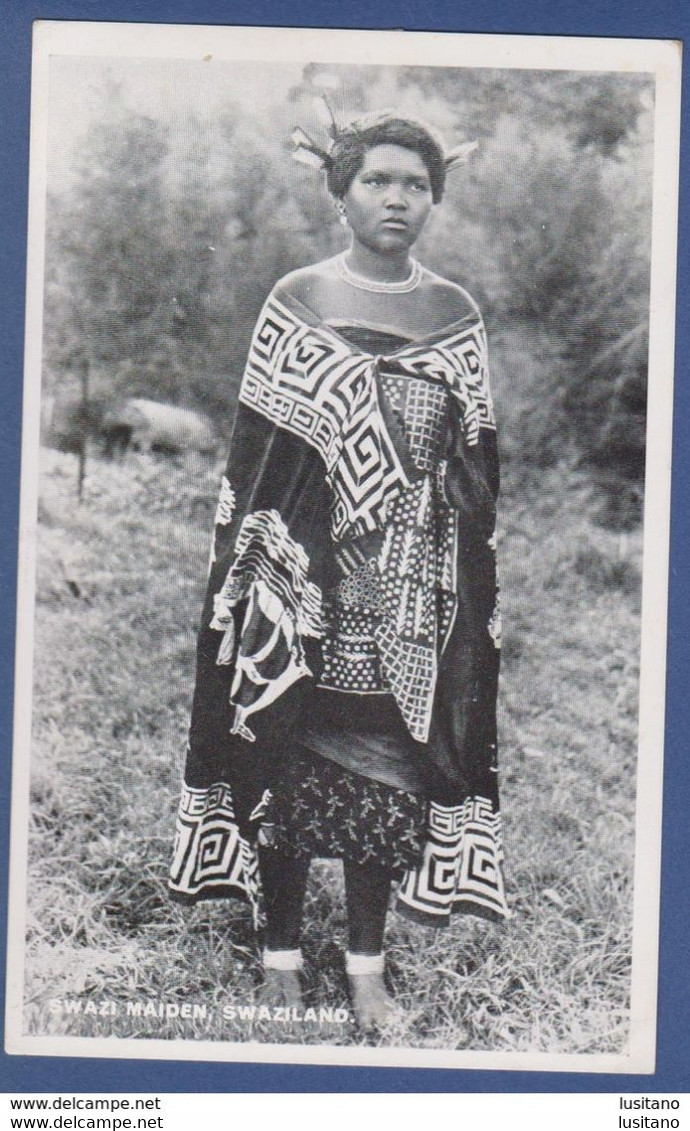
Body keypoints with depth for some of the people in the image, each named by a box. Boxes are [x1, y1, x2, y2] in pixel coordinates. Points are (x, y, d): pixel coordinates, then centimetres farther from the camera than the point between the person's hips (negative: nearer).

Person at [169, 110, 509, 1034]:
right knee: (287, 758, 4)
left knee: (387, 766, 5)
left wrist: (474, 593, 3)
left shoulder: (456, 317, 7)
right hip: (303, 577, -1)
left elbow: (477, 470, 8)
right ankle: (280, 953, 21)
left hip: (411, 591, 2)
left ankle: (368, 965, 19)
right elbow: (256, 453, 1)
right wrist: (258, 566, -5)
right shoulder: (297, 303, 1)